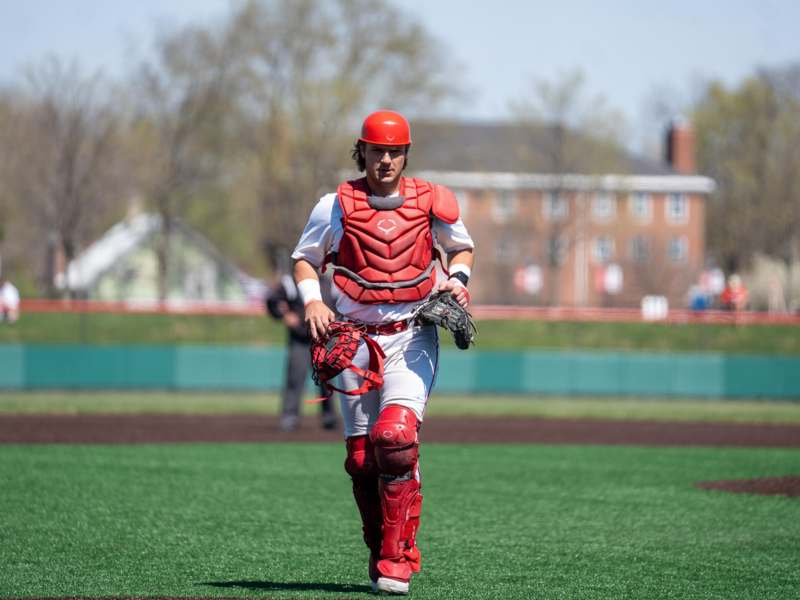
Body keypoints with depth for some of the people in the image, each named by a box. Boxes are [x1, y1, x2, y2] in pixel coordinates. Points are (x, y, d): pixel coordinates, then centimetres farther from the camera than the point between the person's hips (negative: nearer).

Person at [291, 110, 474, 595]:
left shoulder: (431, 201, 2)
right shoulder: (336, 205, 1)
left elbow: (462, 247, 19)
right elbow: (305, 259, 12)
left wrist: (457, 278, -1)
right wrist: (312, 299, -7)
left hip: (413, 336, -2)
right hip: (355, 338, 2)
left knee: (395, 437, -21)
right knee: (362, 458, 2)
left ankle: (397, 560, -16)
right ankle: (381, 551, 20)